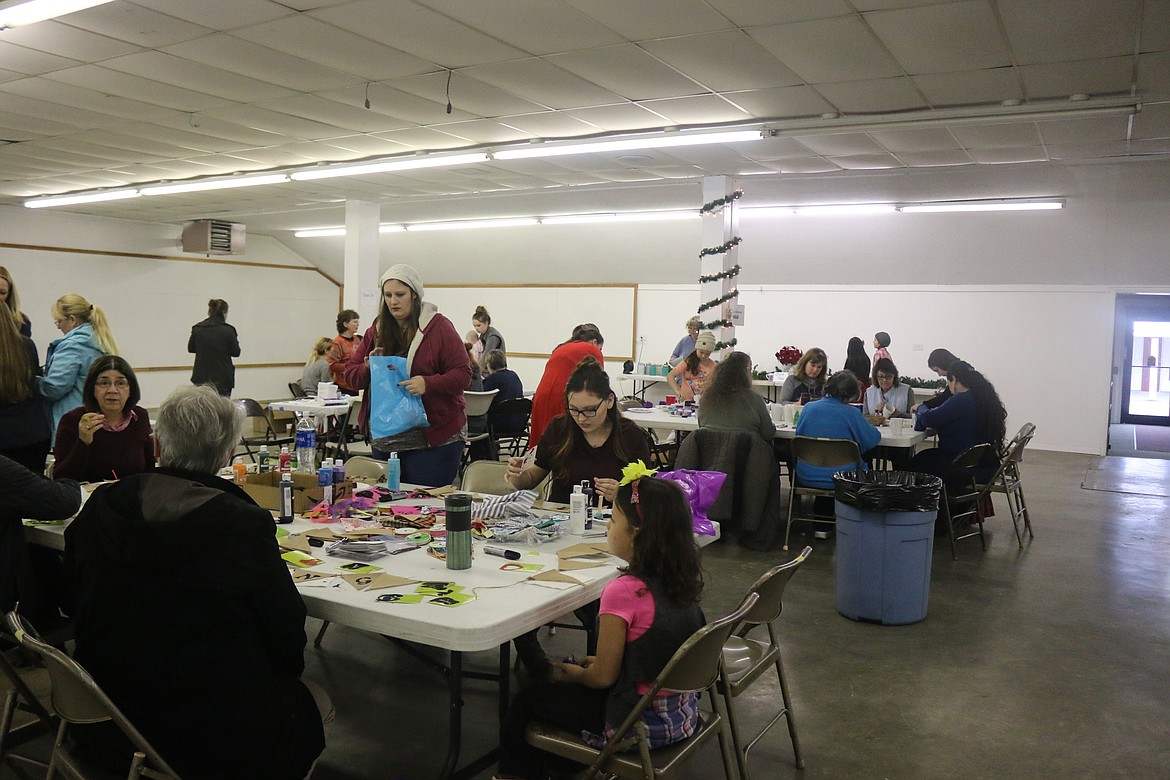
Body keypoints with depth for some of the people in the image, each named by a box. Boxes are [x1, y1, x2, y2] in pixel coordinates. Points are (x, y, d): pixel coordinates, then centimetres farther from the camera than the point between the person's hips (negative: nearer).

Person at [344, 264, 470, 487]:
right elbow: (350, 375, 12)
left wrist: (428, 384, -25)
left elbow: (463, 375, -8)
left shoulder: (439, 327, -3)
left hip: (434, 438, -5)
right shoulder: (376, 331, 12)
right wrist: (368, 368, -10)